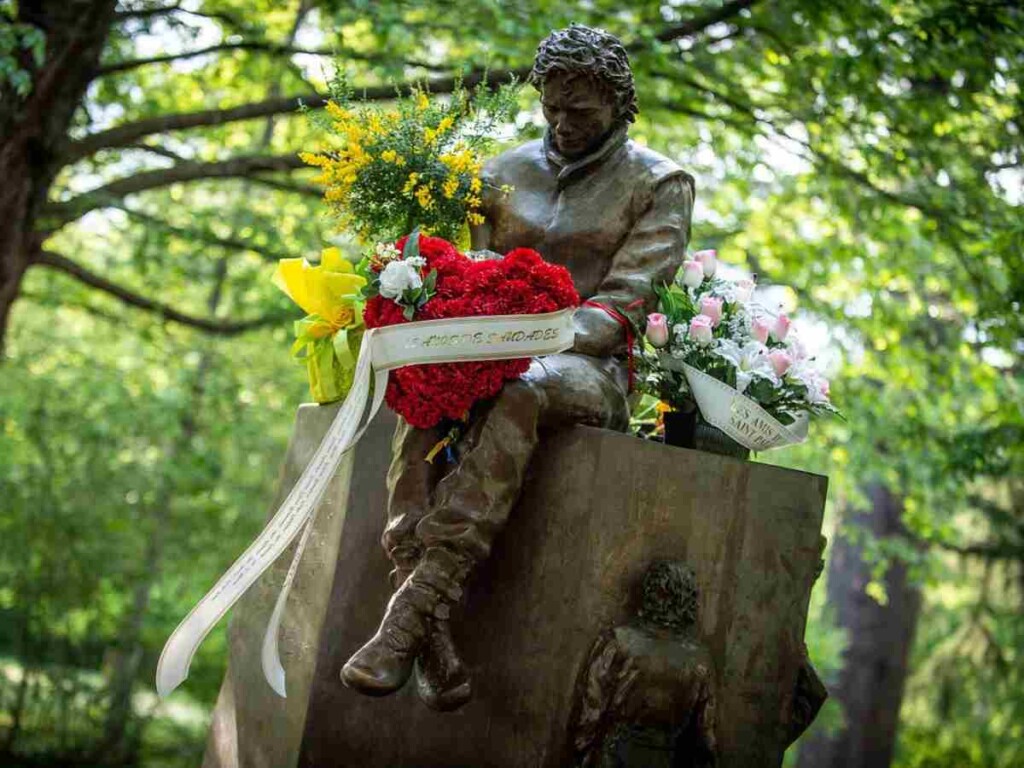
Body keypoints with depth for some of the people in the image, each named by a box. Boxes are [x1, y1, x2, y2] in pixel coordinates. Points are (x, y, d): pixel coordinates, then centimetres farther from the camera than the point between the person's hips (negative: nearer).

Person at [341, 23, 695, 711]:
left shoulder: (659, 184, 6)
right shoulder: (508, 172, 19)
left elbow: (624, 301, -6)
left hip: (593, 370, -4)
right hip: (504, 360, 4)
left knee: (521, 395, -40)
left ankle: (410, 617, -47)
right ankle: (434, 646, -43)